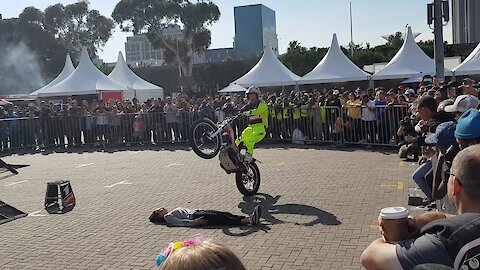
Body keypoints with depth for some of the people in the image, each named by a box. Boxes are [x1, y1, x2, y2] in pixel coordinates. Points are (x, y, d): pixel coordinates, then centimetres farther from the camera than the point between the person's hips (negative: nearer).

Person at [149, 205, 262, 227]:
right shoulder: (167, 217, 5)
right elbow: (180, 222, -10)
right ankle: (248, 221, -37)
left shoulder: (175, 210, 33)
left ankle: (249, 218, -25)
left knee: (224, 214, -11)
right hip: (194, 217, -9)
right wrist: (195, 222, -21)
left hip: (196, 212, 9)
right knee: (219, 218, -25)